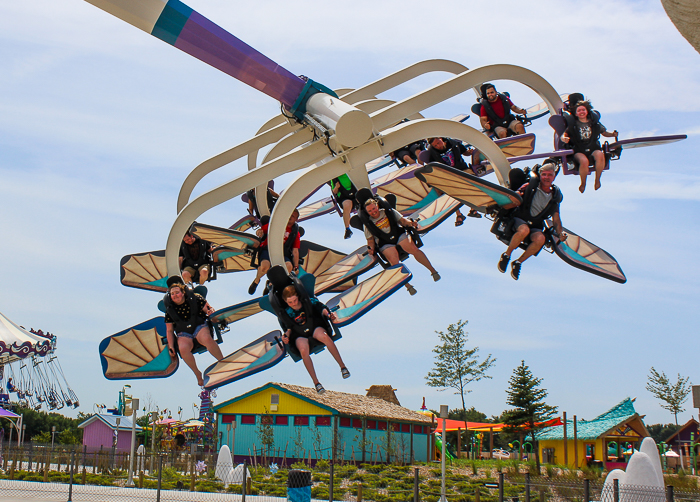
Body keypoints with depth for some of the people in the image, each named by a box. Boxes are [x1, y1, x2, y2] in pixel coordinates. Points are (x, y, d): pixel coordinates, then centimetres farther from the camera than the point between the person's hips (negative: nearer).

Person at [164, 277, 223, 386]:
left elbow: (209, 309, 5)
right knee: (183, 348, -35)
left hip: (199, 326, -1)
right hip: (183, 333, 1)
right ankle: (197, 374, -17)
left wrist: (210, 312, -20)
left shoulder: (195, 298, 0)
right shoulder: (169, 309, 5)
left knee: (206, 338, -38)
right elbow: (169, 330, 10)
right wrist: (171, 347, 0)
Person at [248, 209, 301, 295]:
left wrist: (296, 267, -1)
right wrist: (259, 232, -15)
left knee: (289, 266, -31)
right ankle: (256, 280, 1)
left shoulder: (295, 233, 12)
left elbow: (295, 251, 8)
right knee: (265, 266, -34)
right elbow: (262, 230, 11)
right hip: (267, 250, -2)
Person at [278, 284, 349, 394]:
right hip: (299, 335, 0)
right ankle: (316, 382, -30)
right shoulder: (286, 313, 4)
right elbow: (289, 327, 12)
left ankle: (342, 366, -27)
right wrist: (286, 335, -8)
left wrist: (328, 314, -16)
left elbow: (321, 308, 4)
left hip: (315, 328, 0)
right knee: (304, 350, -36)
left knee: (324, 336, -38)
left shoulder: (309, 302, 0)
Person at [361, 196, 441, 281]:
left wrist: (410, 223, -9)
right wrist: (371, 248, -11)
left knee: (414, 249, -24)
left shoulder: (388, 212, 11)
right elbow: (370, 239, 10)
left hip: (399, 235, 1)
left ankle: (433, 271, -17)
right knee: (394, 261, -29)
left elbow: (402, 220, 11)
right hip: (385, 244, -1)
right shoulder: (368, 223, 8)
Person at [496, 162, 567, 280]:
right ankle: (506, 255, -15)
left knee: (540, 239, -33)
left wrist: (561, 232, -5)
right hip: (519, 219, -3)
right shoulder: (530, 187, -4)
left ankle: (518, 262, -11)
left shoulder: (555, 196, 6)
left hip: (536, 226, 3)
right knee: (524, 230, -40)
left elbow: (556, 218, 11)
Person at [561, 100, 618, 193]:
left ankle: (597, 180, -14)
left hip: (593, 149, 2)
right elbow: (564, 135, 7)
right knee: (584, 161, -37)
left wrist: (613, 134, 1)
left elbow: (604, 132, 21)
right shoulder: (573, 125, 8)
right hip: (579, 151, -2)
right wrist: (564, 139, -17)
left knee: (600, 155, -35)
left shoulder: (594, 123, 13)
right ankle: (583, 183, -8)